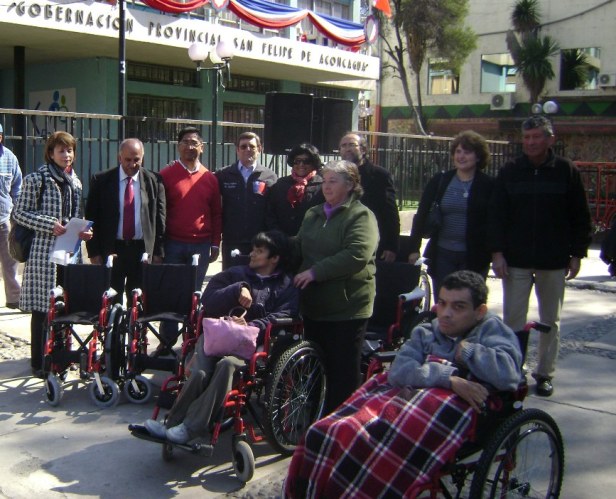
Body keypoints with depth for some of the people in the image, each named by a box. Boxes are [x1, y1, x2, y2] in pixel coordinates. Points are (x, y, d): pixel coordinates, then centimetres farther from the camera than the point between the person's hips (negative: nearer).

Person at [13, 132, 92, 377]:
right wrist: (50, 225, -17)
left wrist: (83, 231, 0)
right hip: (44, 251, -5)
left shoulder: (75, 182, 13)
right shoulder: (36, 179, -4)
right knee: (42, 308, 0)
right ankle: (39, 362, 10)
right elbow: (19, 213, -6)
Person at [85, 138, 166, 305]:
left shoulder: (154, 181, 3)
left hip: (143, 250, 0)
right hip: (111, 249, 0)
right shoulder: (101, 180, 2)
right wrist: (94, 252, -3)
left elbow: (160, 218, 5)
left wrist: (158, 252, 0)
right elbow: (91, 218, 3)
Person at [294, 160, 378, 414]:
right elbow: (299, 248, 27)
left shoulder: (361, 216, -8)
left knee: (344, 371, 1)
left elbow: (357, 255, -23)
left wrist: (315, 272, -22)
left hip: (347, 307, -7)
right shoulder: (313, 214, 16)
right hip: (314, 304, 7)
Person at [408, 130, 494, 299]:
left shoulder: (488, 185, -2)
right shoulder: (440, 180, 3)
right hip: (442, 255, 2)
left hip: (474, 258, -2)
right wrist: (414, 248, 1)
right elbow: (421, 215, 5)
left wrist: (495, 254, -5)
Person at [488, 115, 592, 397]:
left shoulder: (566, 171, 1)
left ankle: (545, 373, 23)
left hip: (554, 261, 0)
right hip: (516, 260, 0)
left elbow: (580, 217, 4)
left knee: (550, 320, 10)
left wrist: (577, 254, 0)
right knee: (513, 320, 2)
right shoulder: (510, 172, 3)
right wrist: (497, 252, -6)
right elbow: (497, 215, 2)